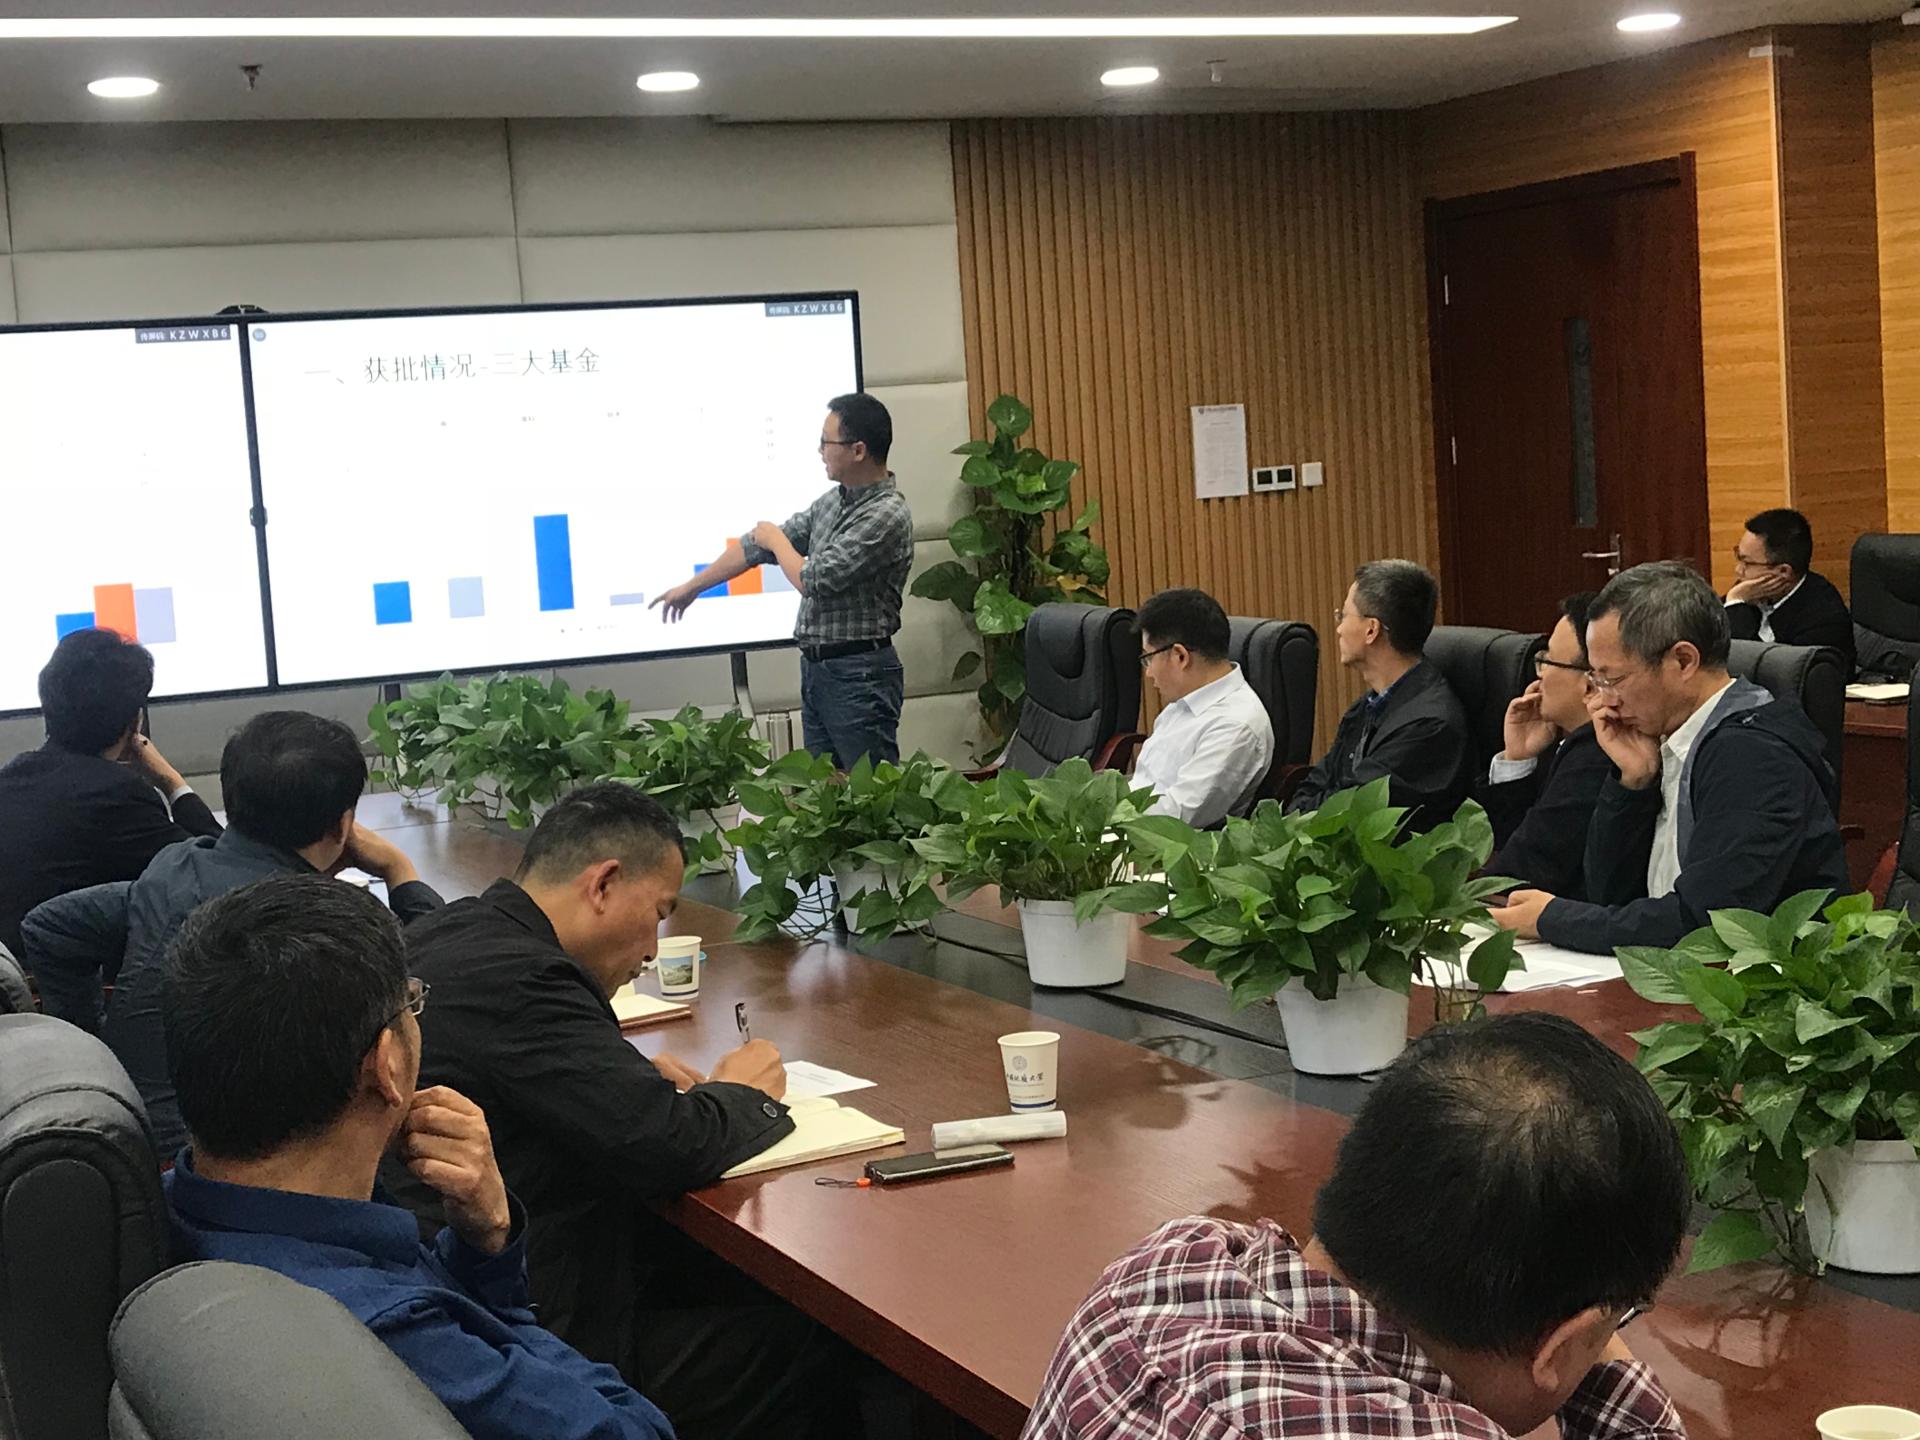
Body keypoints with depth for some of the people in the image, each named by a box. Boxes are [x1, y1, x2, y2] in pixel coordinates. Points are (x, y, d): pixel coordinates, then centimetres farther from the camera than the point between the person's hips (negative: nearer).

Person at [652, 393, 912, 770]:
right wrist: (691, 587, 23)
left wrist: (776, 540, 1)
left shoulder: (886, 516, -17)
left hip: (859, 677, -9)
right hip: (816, 669, 9)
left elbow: (813, 581, -18)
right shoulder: (834, 501, 10)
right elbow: (756, 547, 18)